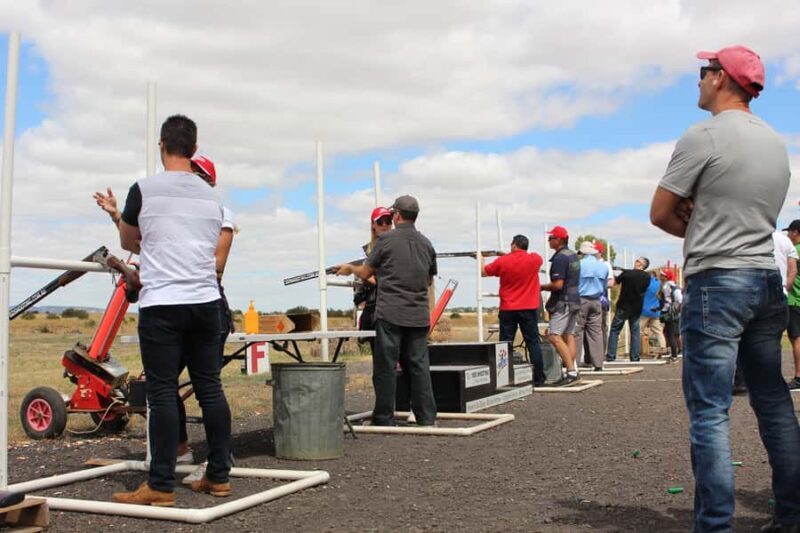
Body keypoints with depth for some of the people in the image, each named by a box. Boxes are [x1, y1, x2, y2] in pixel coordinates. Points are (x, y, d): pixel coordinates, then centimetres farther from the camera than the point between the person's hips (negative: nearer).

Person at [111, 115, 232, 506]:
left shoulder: (144, 190, -2)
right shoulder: (212, 196, 11)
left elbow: (128, 243, 14)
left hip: (162, 304, -4)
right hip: (206, 301, 5)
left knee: (162, 393, -2)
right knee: (210, 388, 8)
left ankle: (161, 486, 1)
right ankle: (219, 476, 15)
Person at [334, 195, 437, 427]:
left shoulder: (386, 239, -5)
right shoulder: (426, 244, 10)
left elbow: (366, 273, 3)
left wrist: (349, 268, 23)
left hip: (390, 314, -4)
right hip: (419, 315, 5)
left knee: (386, 366, 2)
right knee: (419, 365, 8)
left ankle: (384, 419, 6)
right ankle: (427, 417, 9)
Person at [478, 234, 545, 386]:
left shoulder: (502, 261, -5)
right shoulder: (535, 259, -3)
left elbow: (482, 272, 9)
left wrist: (480, 258, 29)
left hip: (507, 310, 0)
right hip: (529, 309, 0)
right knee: (533, 343, 4)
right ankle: (538, 379, 4)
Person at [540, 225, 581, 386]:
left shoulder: (560, 258, -16)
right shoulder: (573, 255, 15)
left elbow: (558, 284, -22)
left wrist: (542, 287, -6)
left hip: (563, 302, -10)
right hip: (574, 300, 10)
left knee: (555, 337, -13)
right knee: (569, 336, 10)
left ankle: (572, 371, -19)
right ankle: (573, 371, 9)